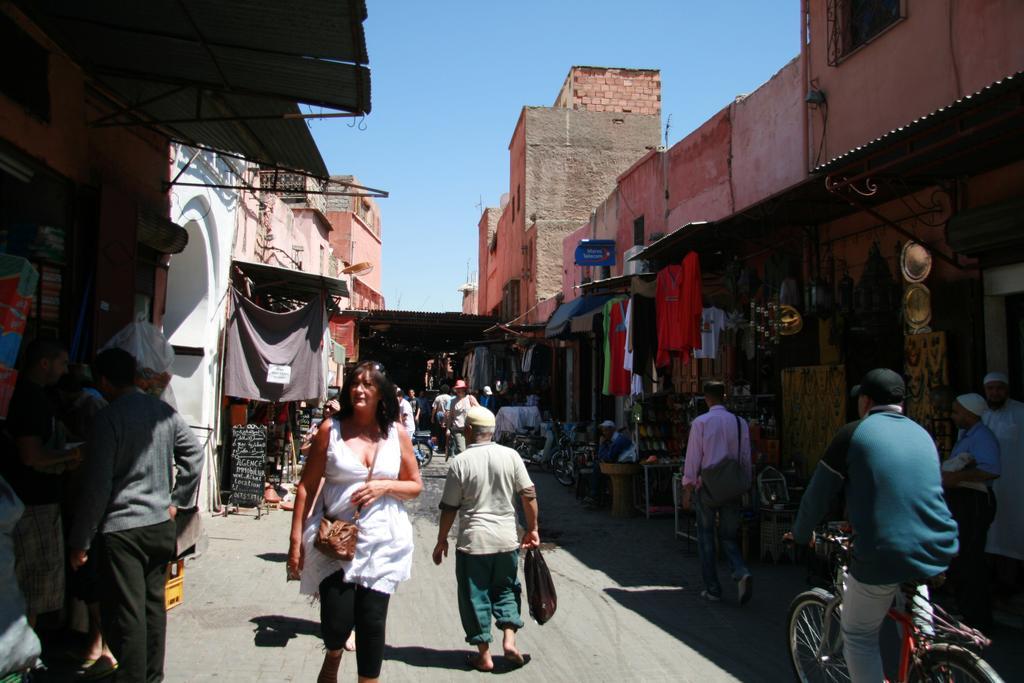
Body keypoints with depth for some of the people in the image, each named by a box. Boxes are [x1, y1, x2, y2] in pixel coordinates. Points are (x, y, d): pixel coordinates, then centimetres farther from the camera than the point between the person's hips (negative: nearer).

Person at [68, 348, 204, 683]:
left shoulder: (109, 417, -13)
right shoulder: (164, 411, 4)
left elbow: (97, 484, -13)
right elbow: (194, 455, 9)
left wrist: (80, 541, -6)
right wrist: (176, 501, 16)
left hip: (121, 529, -6)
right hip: (161, 524, 6)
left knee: (126, 614, 0)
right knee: (153, 604, 16)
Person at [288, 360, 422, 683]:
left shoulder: (397, 433, 4)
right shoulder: (330, 429, 0)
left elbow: (415, 486, 10)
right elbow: (306, 486, 1)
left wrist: (385, 486, -9)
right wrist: (296, 538, -3)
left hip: (381, 541, 1)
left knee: (372, 621, 3)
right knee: (336, 622, -5)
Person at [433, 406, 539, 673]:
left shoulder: (460, 463, -10)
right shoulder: (510, 455, -3)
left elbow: (449, 508, -5)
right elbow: (529, 495, -2)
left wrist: (442, 541, 6)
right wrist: (532, 529, 10)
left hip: (473, 541, -3)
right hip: (507, 539, 3)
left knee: (475, 596, 10)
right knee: (506, 589, 21)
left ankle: (484, 655, 18)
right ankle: (509, 640, 8)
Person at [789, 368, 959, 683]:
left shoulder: (854, 434, -4)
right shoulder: (923, 434, 13)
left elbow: (818, 493, -1)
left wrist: (800, 534, 17)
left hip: (882, 554, -6)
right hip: (935, 551, 6)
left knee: (859, 637, 11)